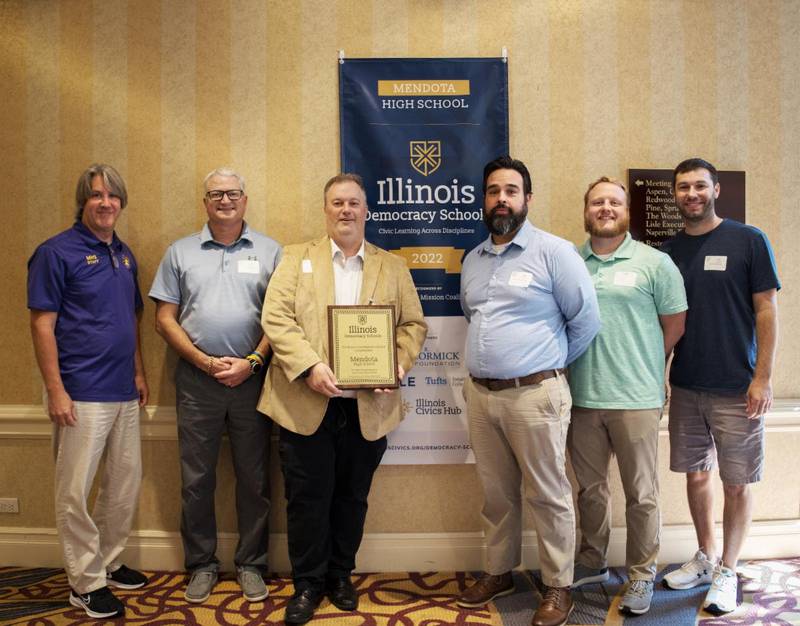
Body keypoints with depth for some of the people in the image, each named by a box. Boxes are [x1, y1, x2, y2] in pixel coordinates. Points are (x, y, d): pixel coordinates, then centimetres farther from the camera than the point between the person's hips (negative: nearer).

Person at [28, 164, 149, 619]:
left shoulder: (125, 255, 13)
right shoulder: (57, 252, -7)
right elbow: (42, 324, -10)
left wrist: (139, 373, 13)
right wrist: (55, 390, -14)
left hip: (124, 392, 7)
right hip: (82, 394, -7)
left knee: (126, 483, 14)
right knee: (76, 490, 2)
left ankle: (109, 562, 32)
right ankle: (86, 582, 17)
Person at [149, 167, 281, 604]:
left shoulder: (269, 252, 4)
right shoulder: (180, 252, 8)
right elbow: (165, 319, 4)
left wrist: (252, 362, -10)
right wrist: (205, 362, -7)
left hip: (252, 379, -1)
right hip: (196, 380, 1)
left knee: (254, 479, 8)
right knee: (196, 479, 9)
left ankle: (250, 564, 24)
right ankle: (201, 564, 26)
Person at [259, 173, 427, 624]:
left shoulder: (393, 266, 11)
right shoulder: (297, 258, 6)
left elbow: (414, 324, 7)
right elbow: (276, 318, -4)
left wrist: (396, 364, -11)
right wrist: (310, 365, -18)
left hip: (368, 407, 2)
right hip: (306, 405, -1)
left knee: (352, 498, 14)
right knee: (307, 498, 7)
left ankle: (341, 576, 33)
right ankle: (308, 583, 25)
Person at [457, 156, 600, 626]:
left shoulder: (553, 251, -8)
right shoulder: (473, 260, 13)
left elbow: (586, 320, -5)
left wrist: (550, 365, 3)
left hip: (534, 394, -6)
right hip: (480, 393, 6)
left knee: (548, 495, 5)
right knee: (496, 493, 17)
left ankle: (559, 587, 22)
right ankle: (500, 572, 34)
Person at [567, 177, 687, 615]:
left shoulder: (654, 263, -2)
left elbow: (675, 325, 2)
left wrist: (642, 366, 6)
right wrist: (584, 364, 5)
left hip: (636, 398, -3)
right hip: (581, 397, 3)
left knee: (641, 495, 7)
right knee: (590, 488, 16)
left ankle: (641, 575, 24)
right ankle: (592, 562, 34)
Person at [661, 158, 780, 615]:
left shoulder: (748, 241, -5)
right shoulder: (670, 250, 6)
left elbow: (767, 310, -6)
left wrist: (763, 377, -11)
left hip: (736, 388, -4)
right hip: (685, 386, 4)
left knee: (737, 484, 6)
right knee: (696, 474, 14)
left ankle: (727, 571, 24)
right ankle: (705, 557, 33)